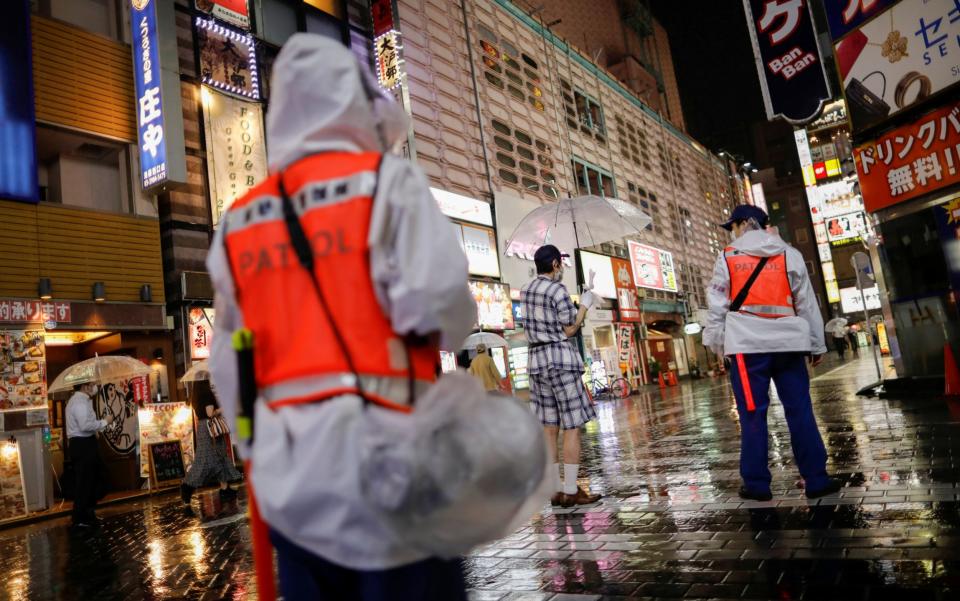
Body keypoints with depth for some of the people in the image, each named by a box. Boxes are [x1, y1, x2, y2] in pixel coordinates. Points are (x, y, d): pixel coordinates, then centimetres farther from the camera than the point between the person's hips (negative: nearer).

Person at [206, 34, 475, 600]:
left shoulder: (237, 224, 12)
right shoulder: (386, 179, -4)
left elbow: (227, 364, 15)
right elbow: (435, 300, -16)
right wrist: (458, 323, 6)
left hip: (289, 470, 6)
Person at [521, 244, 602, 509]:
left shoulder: (526, 290, 12)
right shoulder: (558, 290, -10)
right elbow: (569, 331, -8)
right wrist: (585, 305, 3)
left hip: (537, 360, 7)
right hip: (561, 358, -7)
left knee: (549, 429, 6)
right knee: (572, 426, -3)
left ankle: (556, 490, 9)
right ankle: (571, 491, -3)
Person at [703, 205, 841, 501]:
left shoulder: (727, 257, 4)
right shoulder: (790, 254, 10)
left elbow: (718, 304, 3)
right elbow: (807, 303, 11)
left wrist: (715, 341, 10)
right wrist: (816, 344, 16)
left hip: (747, 344, -2)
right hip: (786, 342, 2)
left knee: (752, 414, 1)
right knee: (800, 410, 6)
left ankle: (756, 483, 5)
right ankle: (816, 479, 8)